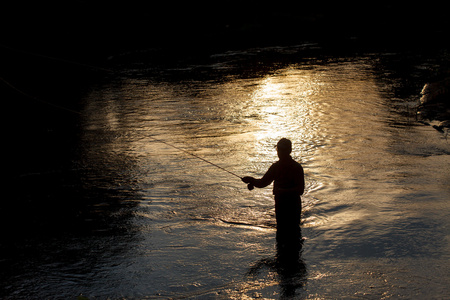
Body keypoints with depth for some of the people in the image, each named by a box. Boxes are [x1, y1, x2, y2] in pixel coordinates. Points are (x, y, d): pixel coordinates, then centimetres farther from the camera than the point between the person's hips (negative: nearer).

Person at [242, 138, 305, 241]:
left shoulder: (297, 168, -11)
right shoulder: (276, 166, 9)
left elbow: (300, 190, -17)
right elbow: (263, 182, 11)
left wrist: (282, 191, -29)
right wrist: (252, 181, -10)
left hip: (293, 206, -6)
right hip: (280, 204, 6)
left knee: (293, 233, -9)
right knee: (281, 233, 12)